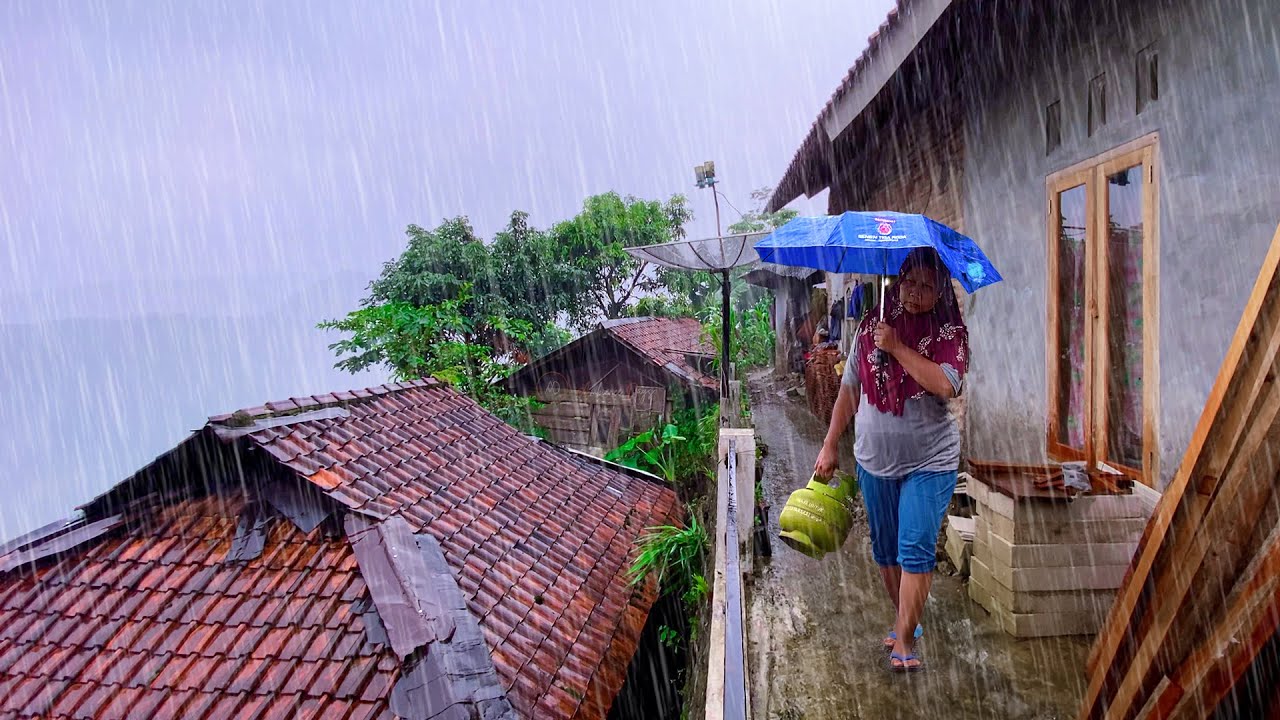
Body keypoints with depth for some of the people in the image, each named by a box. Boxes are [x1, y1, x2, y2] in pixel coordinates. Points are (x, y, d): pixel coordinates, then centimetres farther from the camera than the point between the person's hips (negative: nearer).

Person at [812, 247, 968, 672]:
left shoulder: (949, 333, -7)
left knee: (915, 549, -8)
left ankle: (904, 640, 5)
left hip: (930, 461, -3)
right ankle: (905, 620, 35)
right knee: (885, 550, 15)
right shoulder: (871, 326, 1)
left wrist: (896, 346, -22)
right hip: (875, 460, 4)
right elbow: (849, 390, 6)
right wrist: (830, 446, 6)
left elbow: (945, 386, -25)